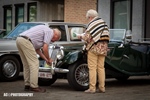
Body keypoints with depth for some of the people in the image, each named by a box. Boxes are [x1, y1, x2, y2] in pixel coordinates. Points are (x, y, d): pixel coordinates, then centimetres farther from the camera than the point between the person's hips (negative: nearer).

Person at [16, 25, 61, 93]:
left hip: (19, 39, 10)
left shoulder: (45, 29, 29)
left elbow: (37, 49, 27)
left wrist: (46, 59, 28)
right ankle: (34, 86, -4)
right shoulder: (50, 32, 2)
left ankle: (27, 85, 19)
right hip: (26, 41, -10)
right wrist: (49, 59, 9)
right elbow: (45, 49, -7)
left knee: (27, 65, 16)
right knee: (34, 64, -5)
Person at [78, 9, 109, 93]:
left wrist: (81, 37, 6)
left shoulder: (92, 24, -8)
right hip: (103, 48, 7)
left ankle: (92, 88, -4)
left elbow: (87, 37, -12)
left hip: (94, 48, -7)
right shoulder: (104, 23, 13)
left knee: (92, 68, -4)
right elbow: (107, 36, 13)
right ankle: (102, 88, 11)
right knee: (101, 68, 10)